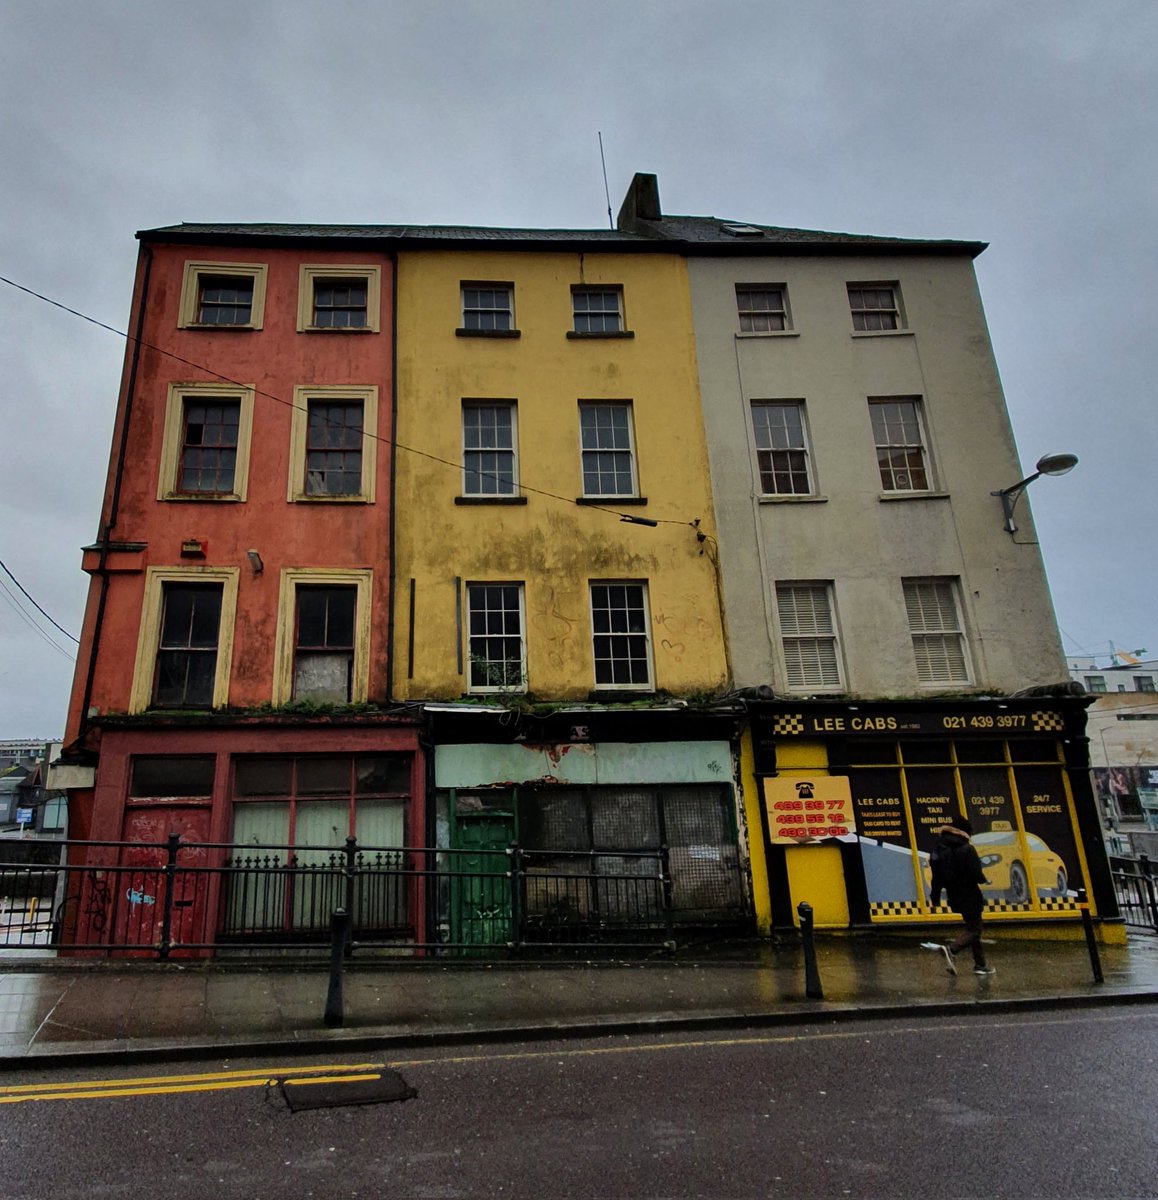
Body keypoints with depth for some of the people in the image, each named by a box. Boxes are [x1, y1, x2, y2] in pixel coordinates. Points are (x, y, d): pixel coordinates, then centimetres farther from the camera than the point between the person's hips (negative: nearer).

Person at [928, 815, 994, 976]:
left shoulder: (937, 850, 3)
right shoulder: (967, 849, -17)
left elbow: (937, 877, 7)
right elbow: (976, 874, -20)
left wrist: (935, 897, 14)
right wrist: (984, 880, 3)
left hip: (954, 897, 7)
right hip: (970, 896, -7)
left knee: (972, 927, 19)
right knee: (973, 928, 0)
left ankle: (980, 964, 22)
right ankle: (951, 950, -23)